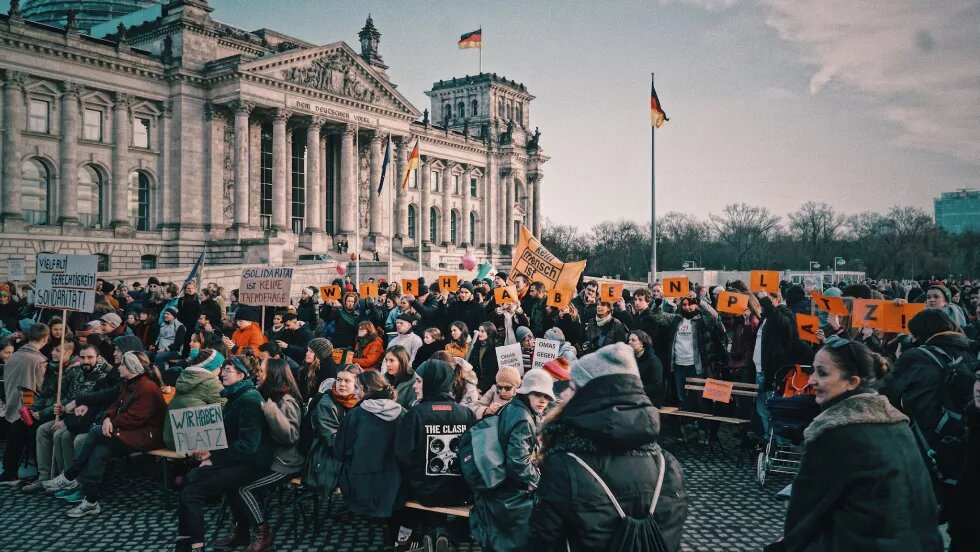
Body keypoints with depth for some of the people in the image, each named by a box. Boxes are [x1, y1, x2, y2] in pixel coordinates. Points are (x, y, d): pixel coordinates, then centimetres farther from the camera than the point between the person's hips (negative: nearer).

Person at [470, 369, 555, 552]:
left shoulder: (511, 409, 7)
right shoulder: (523, 419, -22)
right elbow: (518, 463, -29)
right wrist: (538, 479, -12)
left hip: (497, 491, 10)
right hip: (513, 498, -10)